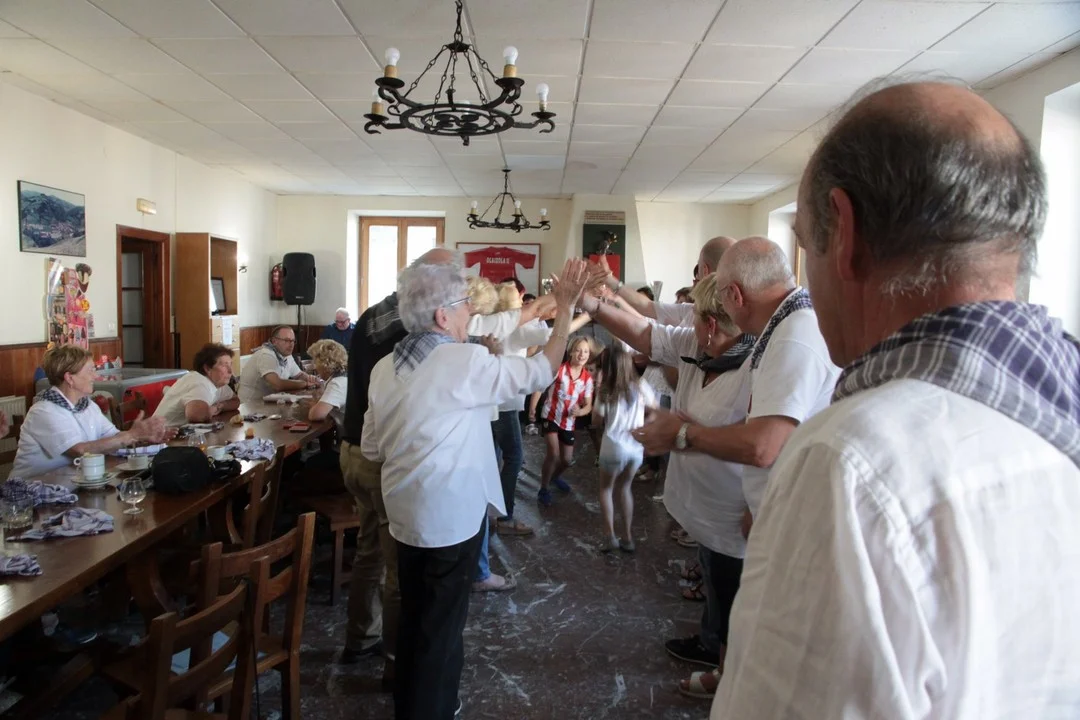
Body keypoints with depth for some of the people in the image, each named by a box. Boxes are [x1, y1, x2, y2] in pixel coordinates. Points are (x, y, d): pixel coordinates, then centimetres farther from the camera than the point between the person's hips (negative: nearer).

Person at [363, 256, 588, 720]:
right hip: (451, 516, -7)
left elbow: (371, 445, 8)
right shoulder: (465, 361, -19)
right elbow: (540, 371, -12)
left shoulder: (384, 368, 2)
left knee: (413, 617, 22)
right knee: (442, 626, 8)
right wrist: (565, 307, -6)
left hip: (405, 513, 7)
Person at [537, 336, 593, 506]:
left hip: (568, 422, 4)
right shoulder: (559, 369, -17)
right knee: (553, 454, -20)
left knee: (567, 460, 13)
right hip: (551, 416, -4)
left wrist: (580, 412, -22)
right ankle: (544, 489, 2)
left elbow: (588, 406, -1)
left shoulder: (588, 378, -5)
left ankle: (555, 476, 48)